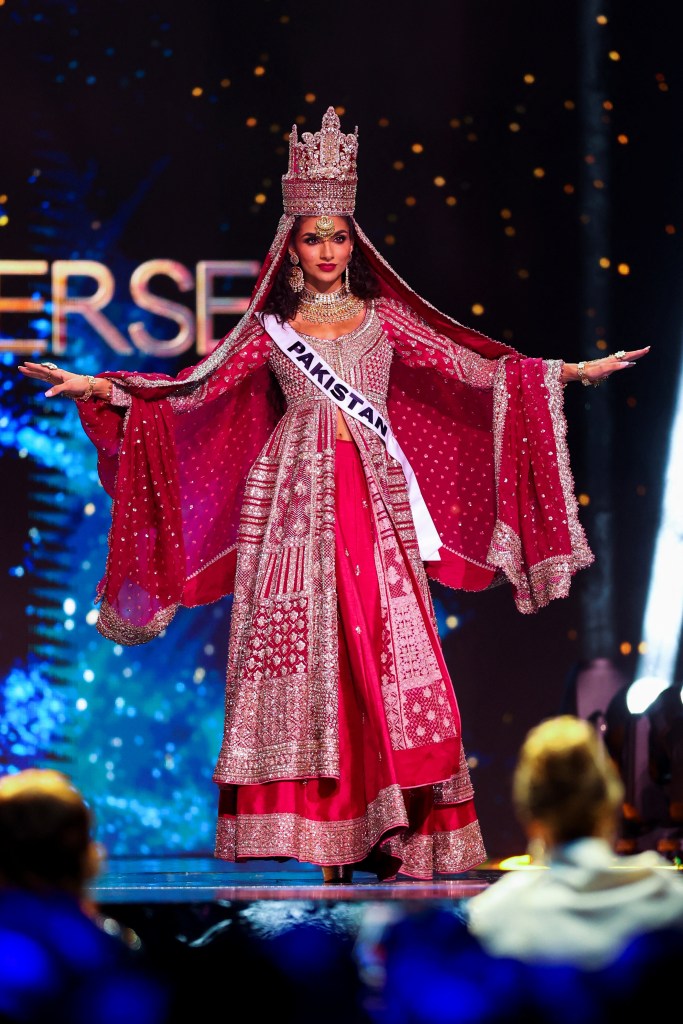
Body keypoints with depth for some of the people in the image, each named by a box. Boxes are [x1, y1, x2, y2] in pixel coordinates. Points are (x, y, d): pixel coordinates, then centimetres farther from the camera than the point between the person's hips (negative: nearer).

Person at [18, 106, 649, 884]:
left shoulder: (383, 317, 11)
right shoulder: (272, 328, 9)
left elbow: (479, 368, 12)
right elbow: (191, 391, 5)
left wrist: (570, 372, 7)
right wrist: (98, 388, -5)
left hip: (374, 504, 1)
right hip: (298, 503, -1)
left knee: (386, 648, -8)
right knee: (303, 651, -7)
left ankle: (397, 834, -7)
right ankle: (318, 835, -6)